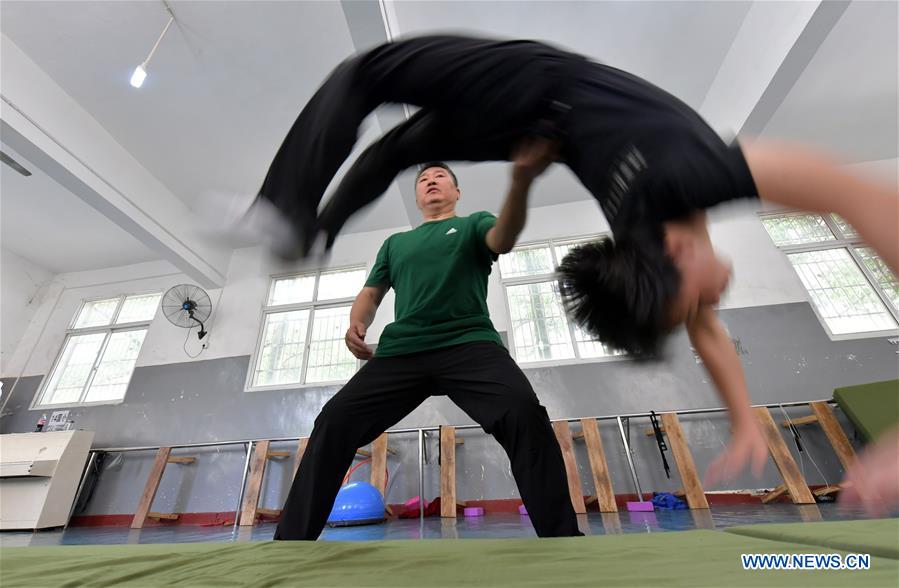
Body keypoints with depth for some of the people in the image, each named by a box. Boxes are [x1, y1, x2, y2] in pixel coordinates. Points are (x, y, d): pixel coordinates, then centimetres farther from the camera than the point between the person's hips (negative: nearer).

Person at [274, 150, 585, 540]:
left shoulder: (473, 224, 18)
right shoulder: (395, 243, 27)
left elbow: (503, 240, -6)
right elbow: (371, 293, 24)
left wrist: (521, 179, -26)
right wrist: (356, 324, -1)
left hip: (469, 343, -2)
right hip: (400, 351, 3)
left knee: (524, 412, -27)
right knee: (333, 421, -11)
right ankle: (290, 543, 4)